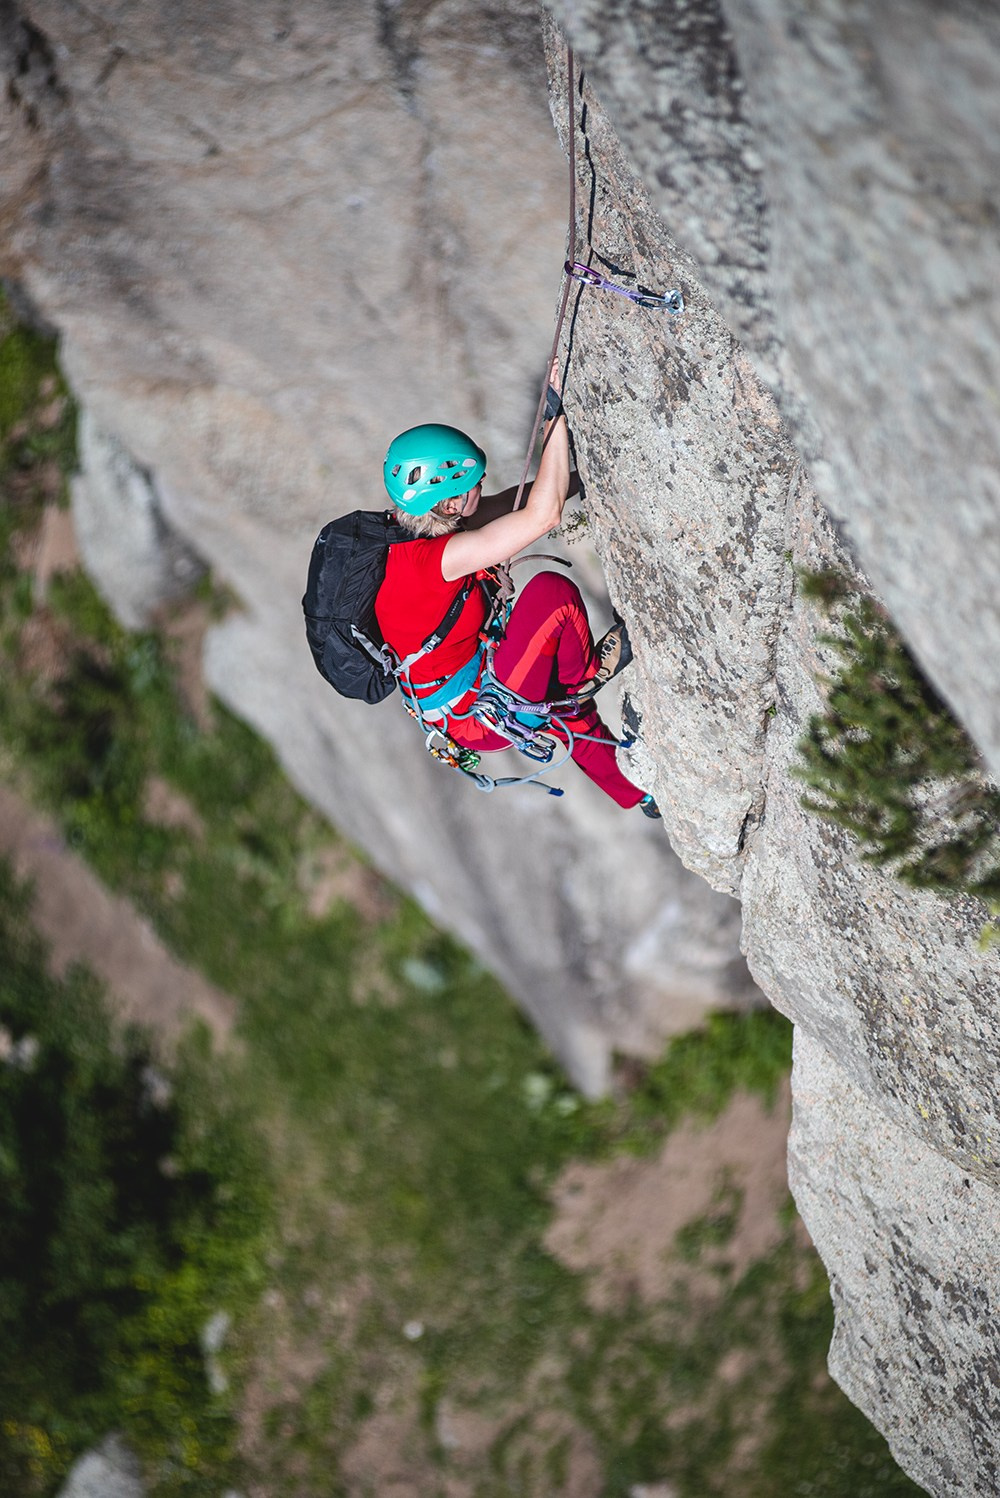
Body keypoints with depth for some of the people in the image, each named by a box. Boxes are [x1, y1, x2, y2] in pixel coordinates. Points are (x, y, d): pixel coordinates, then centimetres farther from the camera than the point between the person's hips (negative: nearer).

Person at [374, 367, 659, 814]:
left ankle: (634, 791, 51)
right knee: (552, 592, -17)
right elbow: (542, 515, -35)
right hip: (480, 718, -9)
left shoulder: (410, 527, -5)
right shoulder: (424, 559, -32)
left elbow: (515, 501, 5)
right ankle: (586, 674, 12)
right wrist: (556, 416, -31)